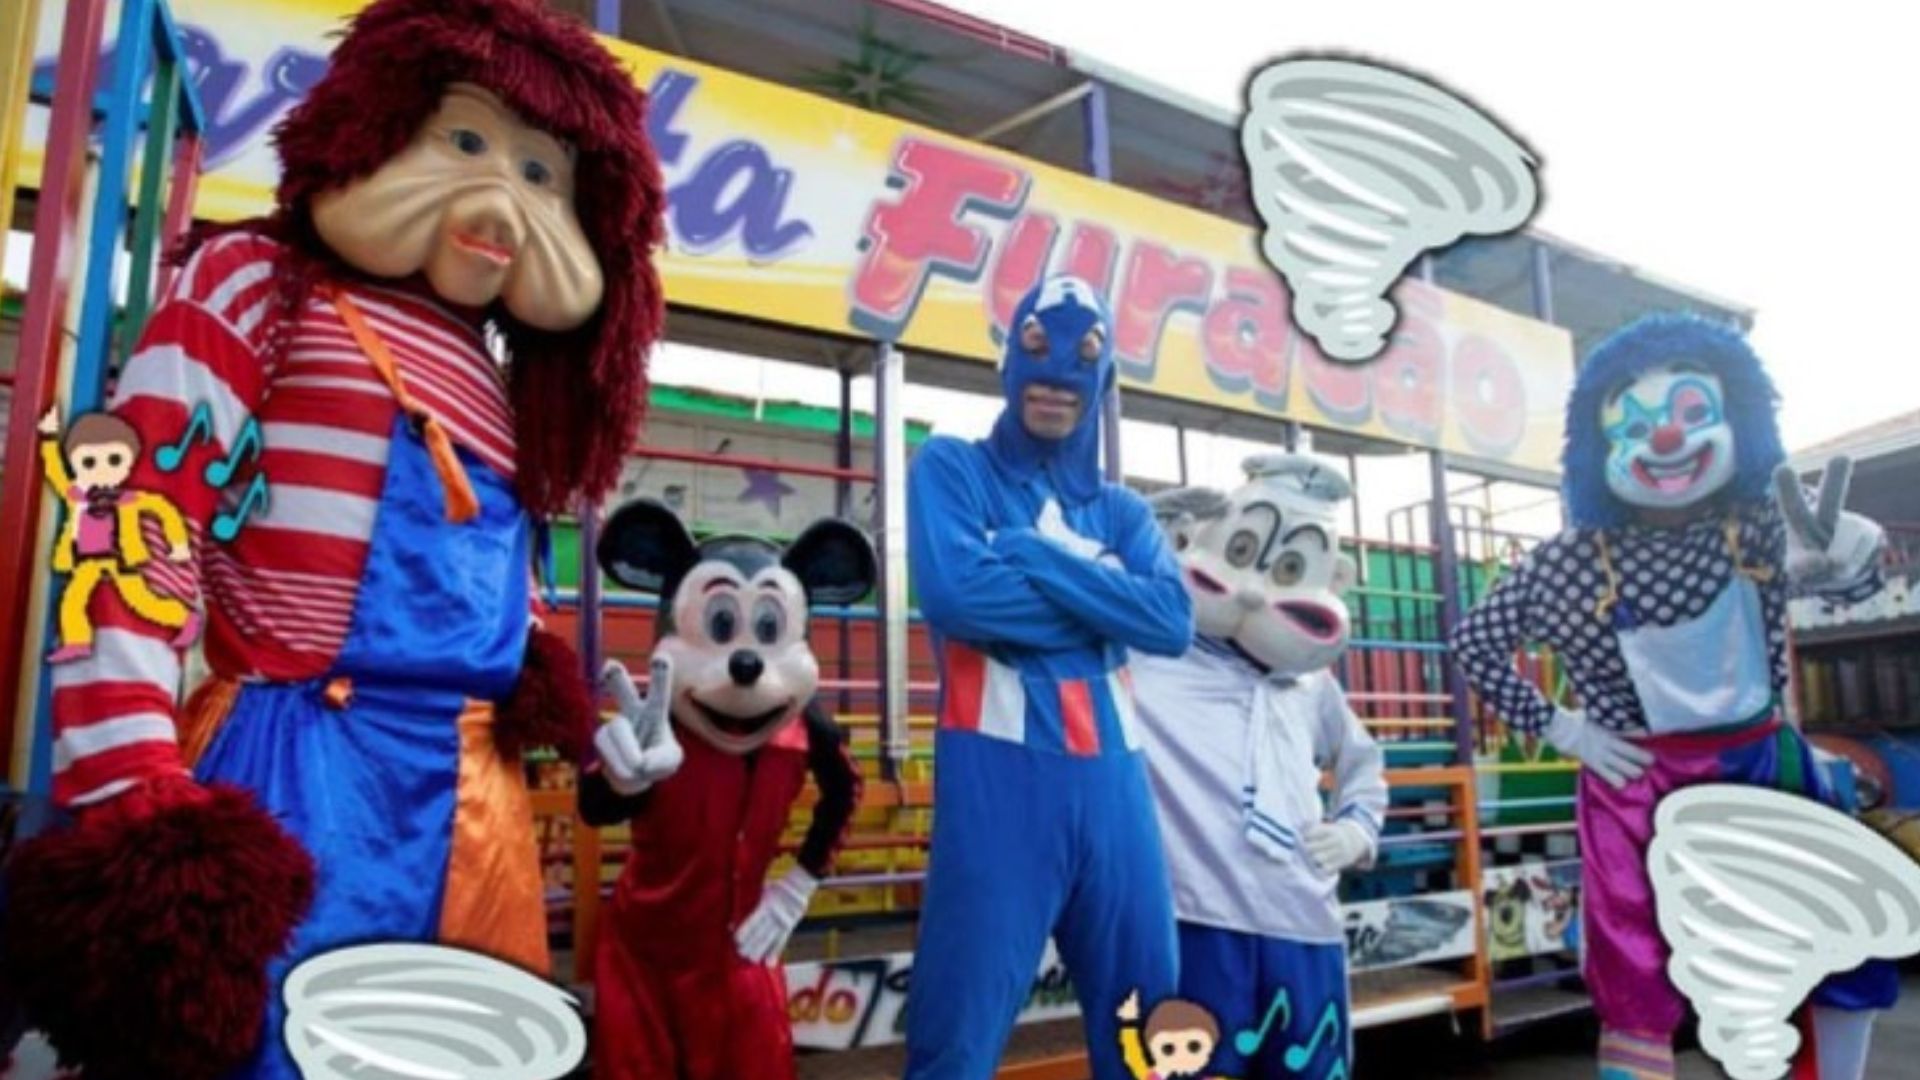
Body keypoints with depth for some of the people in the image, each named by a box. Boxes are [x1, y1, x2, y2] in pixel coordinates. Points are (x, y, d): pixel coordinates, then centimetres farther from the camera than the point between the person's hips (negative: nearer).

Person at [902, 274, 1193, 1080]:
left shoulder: (1121, 512, 18)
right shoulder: (952, 468, 6)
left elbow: (1173, 620, -1)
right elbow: (953, 590, -13)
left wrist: (1034, 558, -9)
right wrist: (1105, 599, -3)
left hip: (1111, 780, 5)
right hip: (998, 777, -5)